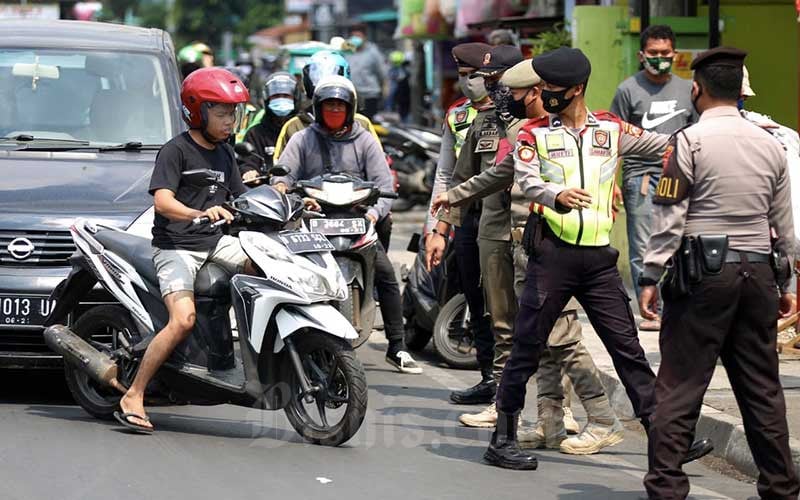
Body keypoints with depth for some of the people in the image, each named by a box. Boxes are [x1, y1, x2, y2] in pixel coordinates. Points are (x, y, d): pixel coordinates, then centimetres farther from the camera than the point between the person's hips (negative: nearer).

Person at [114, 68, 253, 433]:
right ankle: (133, 397, -19)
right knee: (183, 321, -25)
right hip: (176, 245, -7)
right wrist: (200, 214, -39)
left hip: (215, 241, 7)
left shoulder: (224, 154, 16)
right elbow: (162, 201, -21)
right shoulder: (176, 150, -8)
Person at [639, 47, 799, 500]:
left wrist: (650, 277, -4)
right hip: (758, 273, 5)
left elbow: (669, 217, -9)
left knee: (681, 383, -2)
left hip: (703, 274, -5)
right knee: (762, 386, 11)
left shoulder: (689, 142, -6)